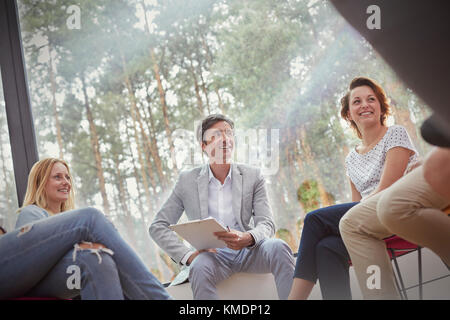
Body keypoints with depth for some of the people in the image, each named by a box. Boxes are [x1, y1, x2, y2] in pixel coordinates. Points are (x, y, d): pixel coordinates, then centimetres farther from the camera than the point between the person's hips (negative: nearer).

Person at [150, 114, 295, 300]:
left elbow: (266, 223, 1)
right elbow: (157, 227, 6)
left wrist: (248, 238, -24)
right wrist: (188, 255, -11)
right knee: (200, 267, -35)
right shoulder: (187, 181, 6)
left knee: (277, 247, -29)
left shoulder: (253, 177, 8)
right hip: (211, 253, -1)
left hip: (248, 251, 1)